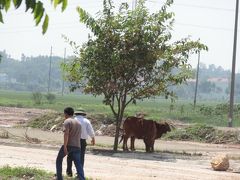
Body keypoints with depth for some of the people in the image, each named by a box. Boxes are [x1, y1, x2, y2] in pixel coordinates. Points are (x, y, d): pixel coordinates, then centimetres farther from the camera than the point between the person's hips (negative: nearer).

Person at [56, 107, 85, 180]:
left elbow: (66, 134, -16)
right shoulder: (78, 123, 21)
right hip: (77, 146, 5)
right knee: (78, 164, -3)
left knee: (59, 159, 16)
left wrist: (65, 147, -19)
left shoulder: (67, 121, -3)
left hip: (68, 145, -5)